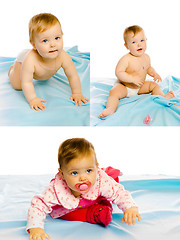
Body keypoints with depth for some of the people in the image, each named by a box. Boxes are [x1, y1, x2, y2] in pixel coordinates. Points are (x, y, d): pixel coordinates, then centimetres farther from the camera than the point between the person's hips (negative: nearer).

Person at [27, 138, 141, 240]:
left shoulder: (101, 182, -43)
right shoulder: (56, 190, -47)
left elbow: (120, 193, -32)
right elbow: (38, 206, -41)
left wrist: (130, 207, -51)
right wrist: (35, 228, -56)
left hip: (95, 199, 1)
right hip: (66, 208, 0)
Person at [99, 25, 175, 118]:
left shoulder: (146, 57, -1)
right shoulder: (126, 59, -25)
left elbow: (148, 68, 20)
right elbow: (118, 72, -29)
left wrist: (154, 74, -2)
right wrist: (132, 79, -35)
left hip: (139, 87, 7)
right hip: (124, 86, -7)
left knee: (154, 85, 0)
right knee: (114, 92, -34)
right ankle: (110, 109, -49)